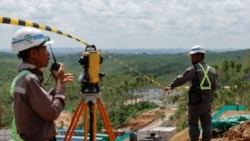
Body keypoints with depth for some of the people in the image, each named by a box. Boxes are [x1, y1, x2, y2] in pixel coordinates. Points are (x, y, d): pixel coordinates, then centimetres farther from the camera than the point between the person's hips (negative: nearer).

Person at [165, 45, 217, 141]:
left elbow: (181, 79, -16)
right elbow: (214, 86, 17)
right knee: (206, 123, 12)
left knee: (193, 123, 8)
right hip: (207, 101, 5)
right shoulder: (211, 70, 8)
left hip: (195, 102, -5)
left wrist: (170, 86, -6)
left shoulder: (193, 69, -13)